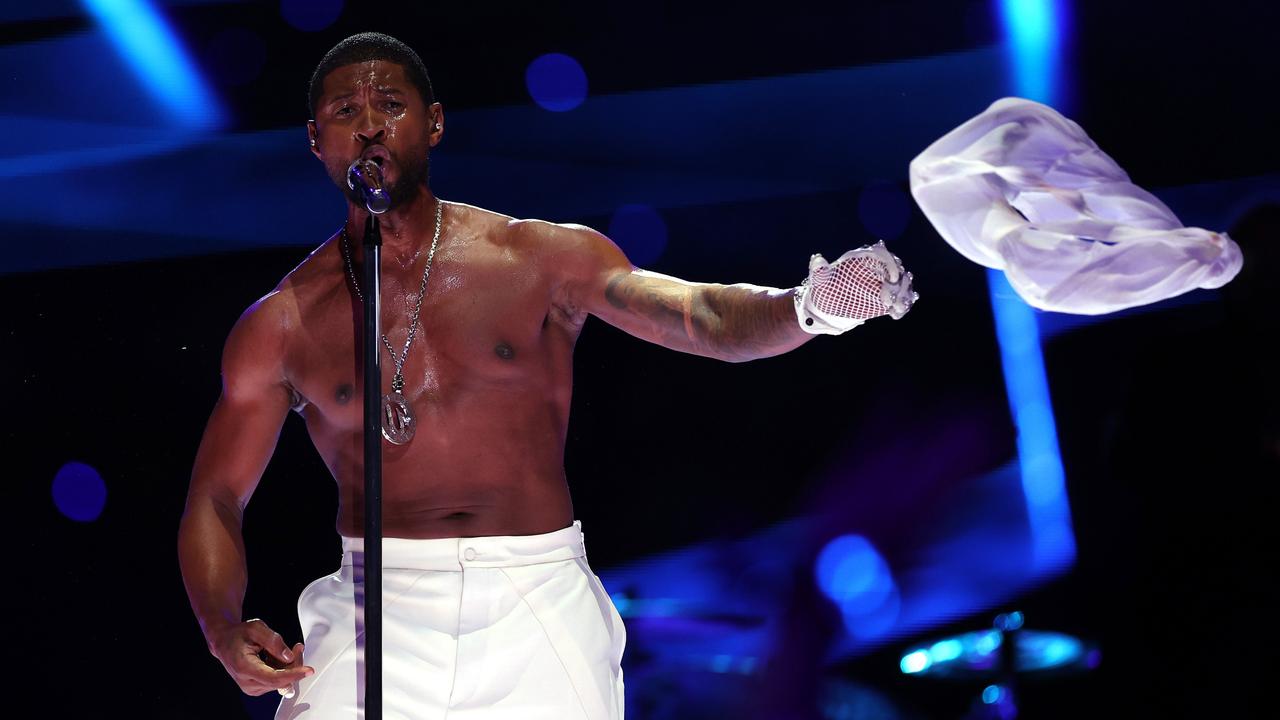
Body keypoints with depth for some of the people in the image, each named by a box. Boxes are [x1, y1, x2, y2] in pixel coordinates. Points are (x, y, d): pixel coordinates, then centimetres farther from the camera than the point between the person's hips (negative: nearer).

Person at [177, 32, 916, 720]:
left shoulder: (543, 259, 2)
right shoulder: (281, 323, 4)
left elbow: (701, 314, -10)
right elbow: (216, 497, 9)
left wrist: (809, 307, -32)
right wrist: (224, 630, -10)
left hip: (541, 608, 0)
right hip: (379, 609, 0)